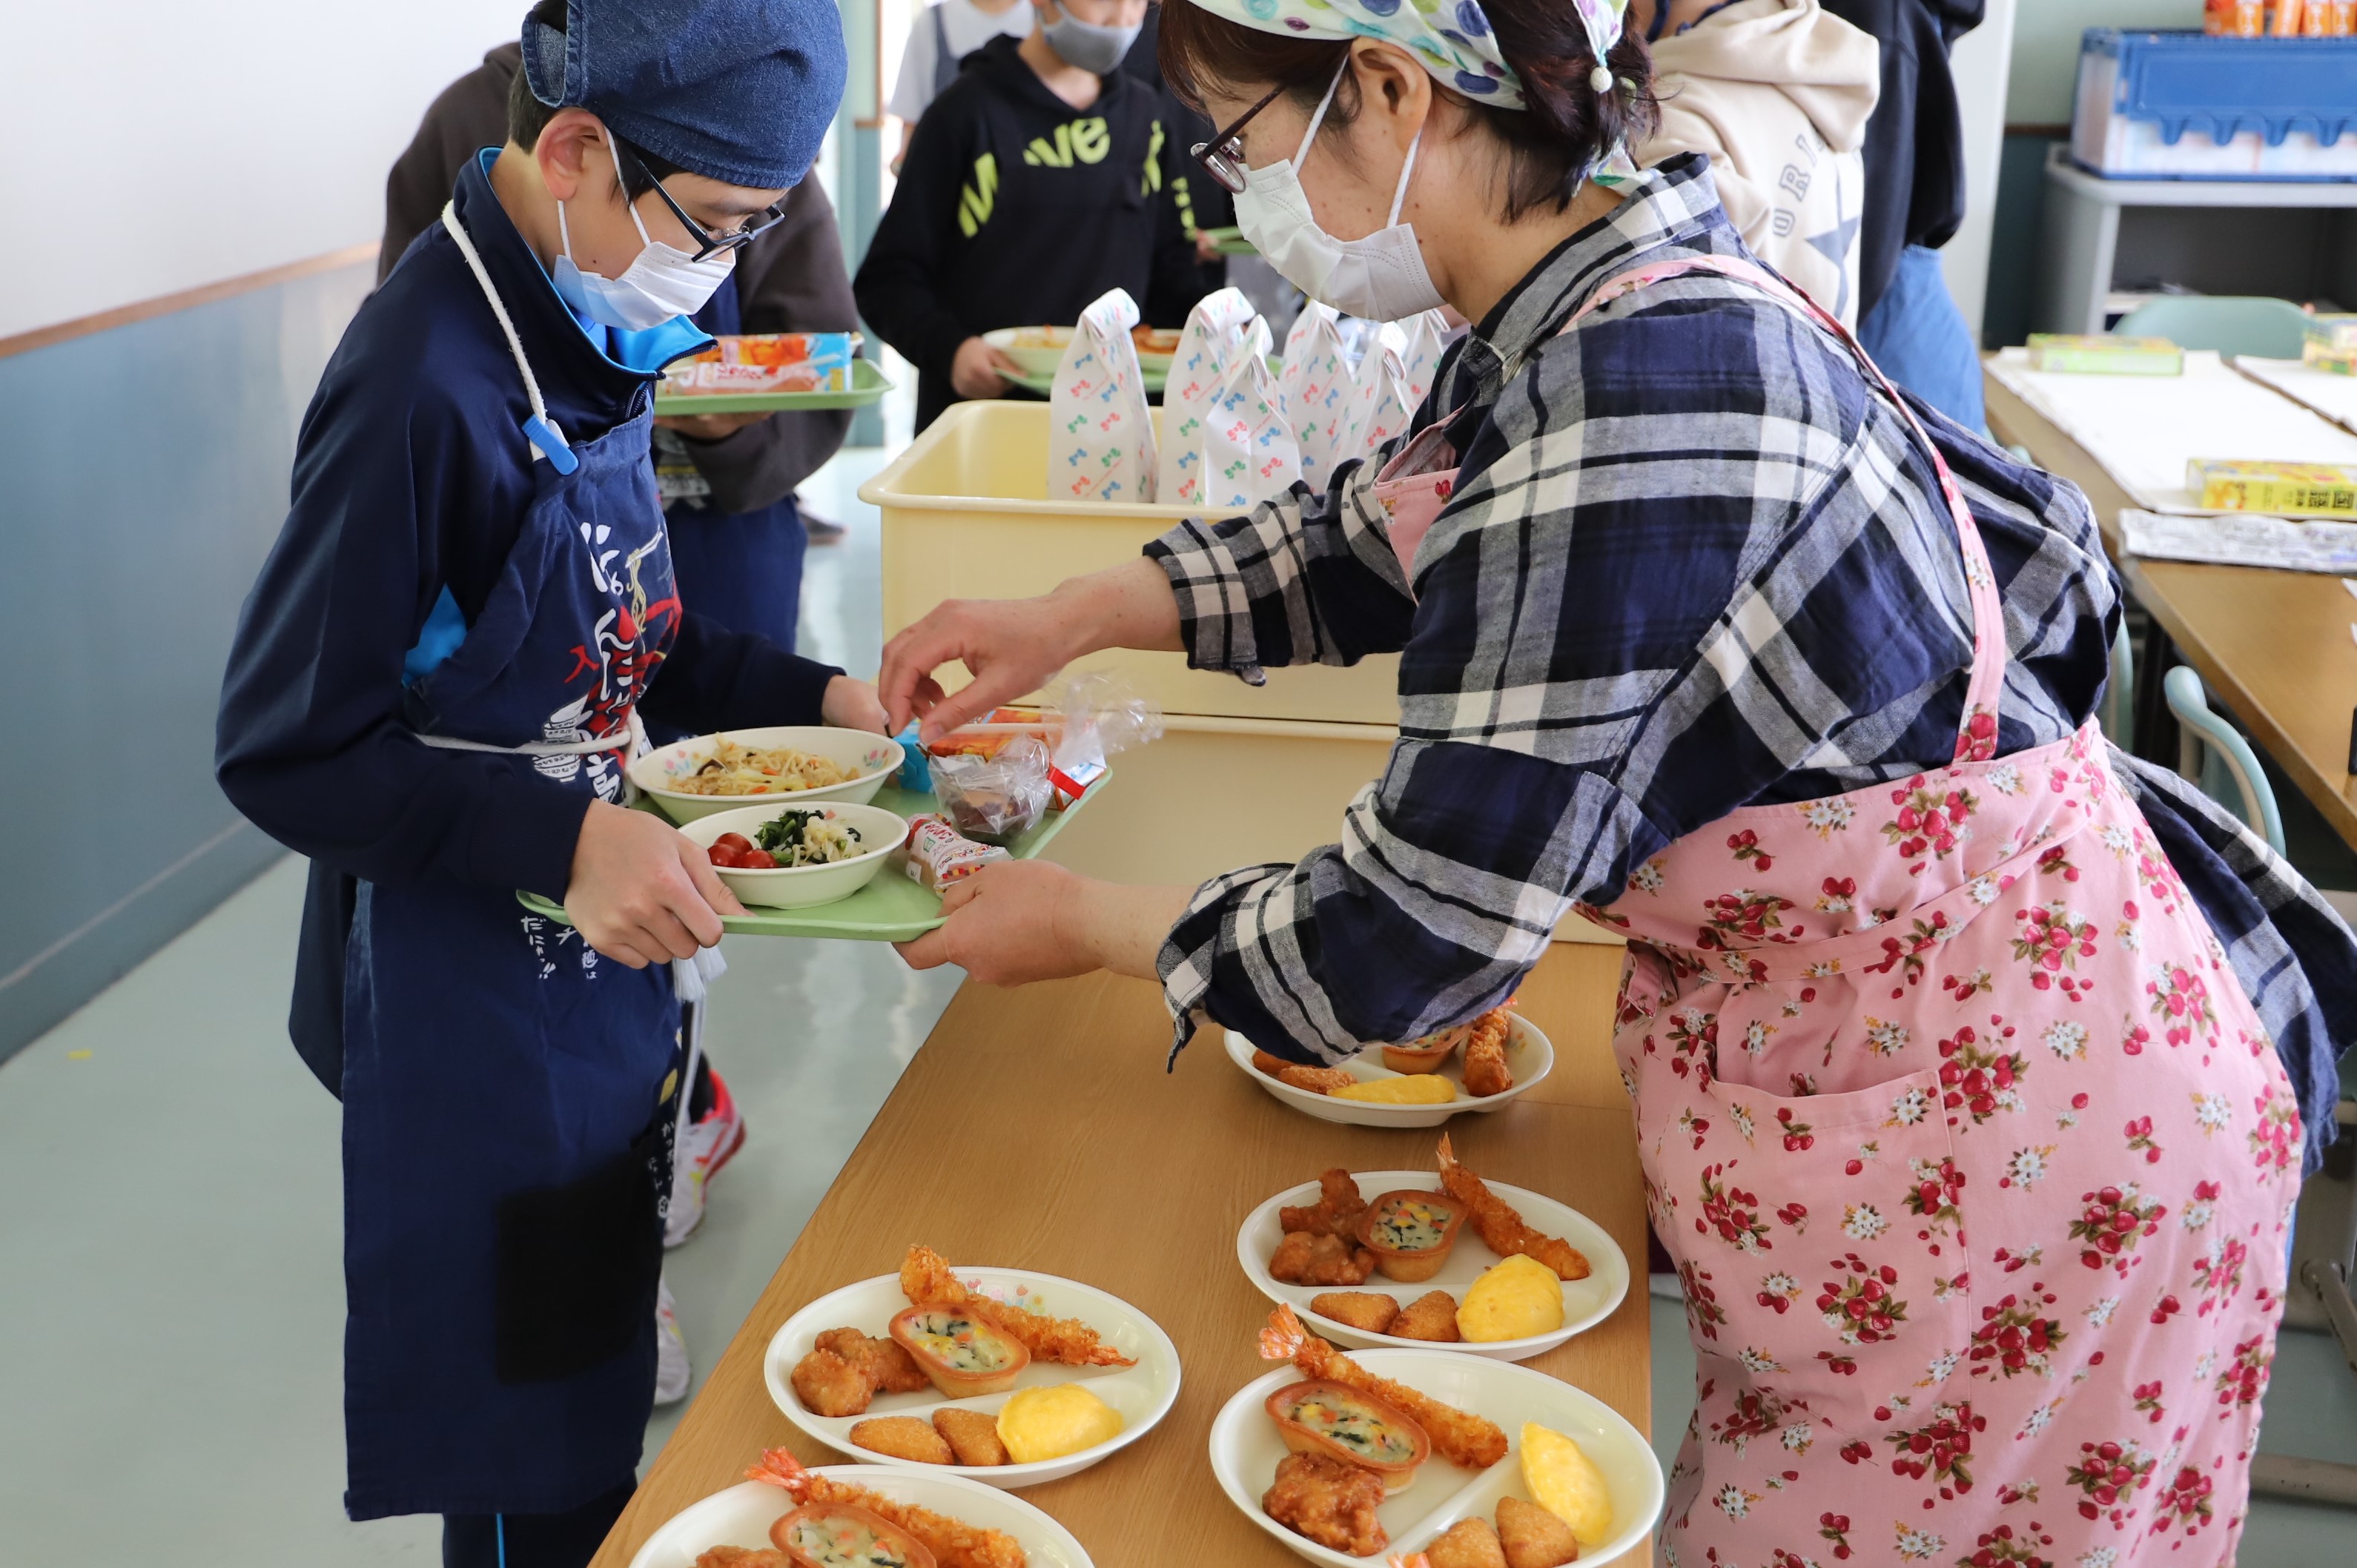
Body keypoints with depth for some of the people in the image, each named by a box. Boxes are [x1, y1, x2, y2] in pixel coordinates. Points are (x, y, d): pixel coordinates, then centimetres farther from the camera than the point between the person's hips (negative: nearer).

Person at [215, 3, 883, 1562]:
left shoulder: (589, 333, 1)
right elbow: (283, 752, -21)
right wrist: (567, 838, -30)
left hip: (600, 962, 8)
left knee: (598, 1389, 25)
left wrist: (819, 696, 2)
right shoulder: (425, 382, -26)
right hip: (472, 1013, -8)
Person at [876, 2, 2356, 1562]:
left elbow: (1417, 934, -25)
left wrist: (1085, 924, -8)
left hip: (2009, 1124, -9)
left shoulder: (1638, 393, -29)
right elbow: (1374, 532, 21)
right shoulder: (1613, 303, 0)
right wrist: (1070, 617, 12)